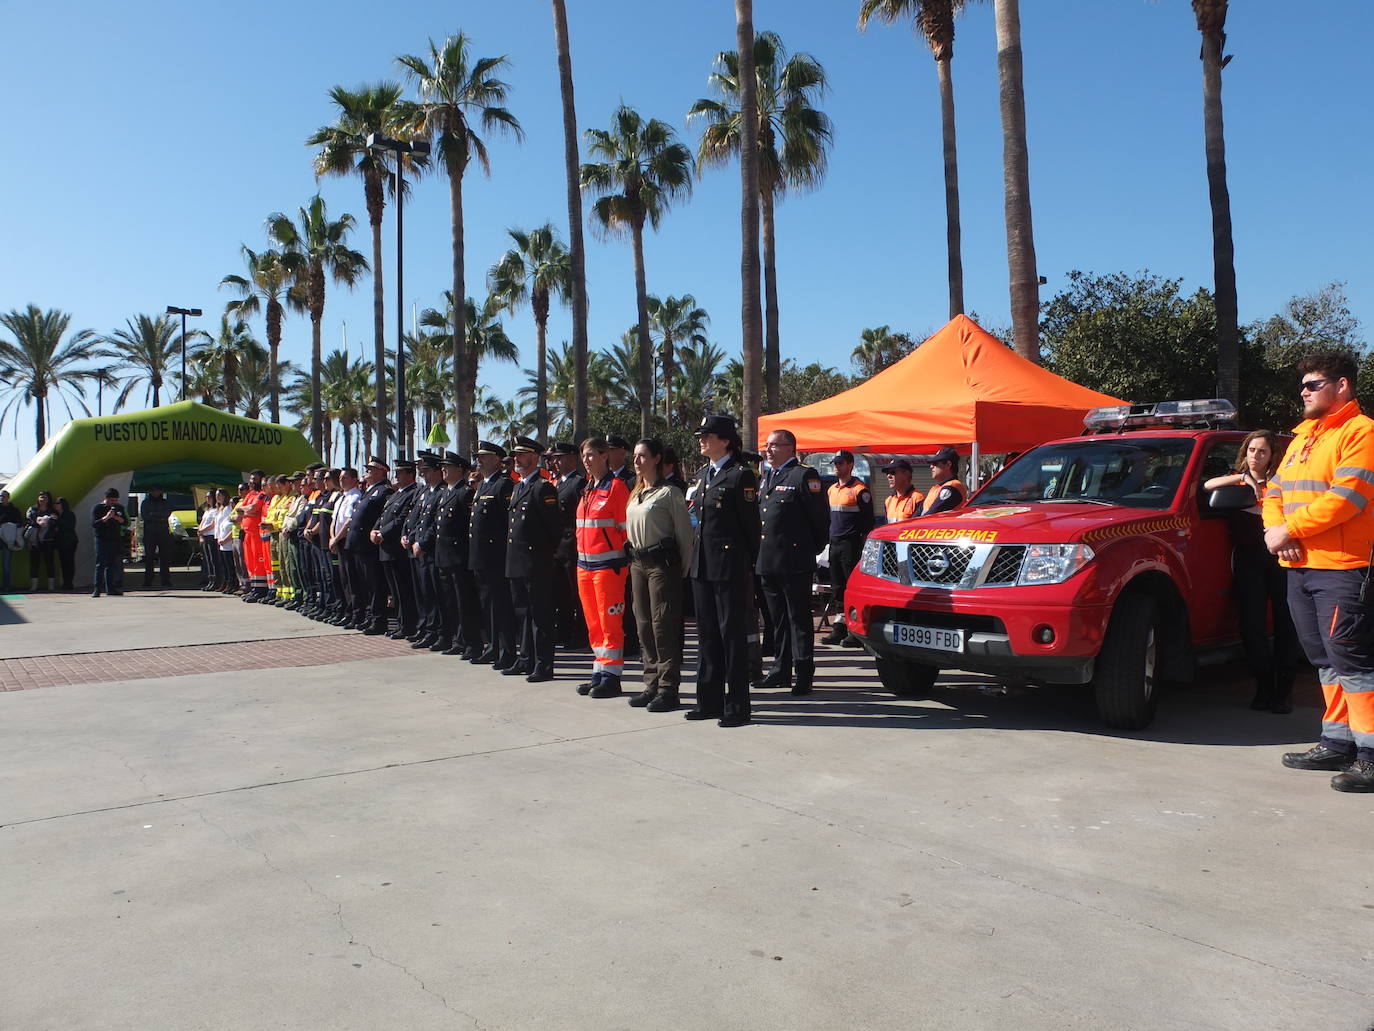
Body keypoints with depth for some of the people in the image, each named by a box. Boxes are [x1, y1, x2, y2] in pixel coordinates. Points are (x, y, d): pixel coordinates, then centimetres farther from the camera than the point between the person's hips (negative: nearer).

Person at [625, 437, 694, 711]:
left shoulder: (669, 492, -8)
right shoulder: (636, 494, 15)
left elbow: (684, 533, -8)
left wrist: (684, 570, -8)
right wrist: (633, 559, 13)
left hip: (662, 563, -8)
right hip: (638, 563, 8)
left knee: (663, 625, -6)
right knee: (645, 626, 11)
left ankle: (668, 688, 0)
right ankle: (652, 685, 19)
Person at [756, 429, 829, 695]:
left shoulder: (804, 475, -7)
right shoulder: (766, 478, 19)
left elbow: (820, 517, -9)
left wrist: (811, 549, -1)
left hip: (794, 563, -8)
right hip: (767, 562, 8)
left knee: (799, 620, -4)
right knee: (777, 620, 14)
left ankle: (804, 674, 1)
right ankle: (781, 670, 22)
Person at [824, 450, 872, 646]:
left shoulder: (860, 489, -7)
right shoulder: (832, 489, 17)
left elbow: (868, 521, -10)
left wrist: (864, 547, -14)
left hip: (851, 545, -8)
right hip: (834, 544, 8)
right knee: (837, 587, 9)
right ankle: (839, 629, 15)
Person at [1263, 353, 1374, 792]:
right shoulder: (1302, 437, 21)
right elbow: (1275, 491, 19)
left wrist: (1289, 529, -14)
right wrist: (1274, 528, -1)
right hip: (1300, 567, 9)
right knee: (1326, 660, 13)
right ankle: (1337, 743, 21)